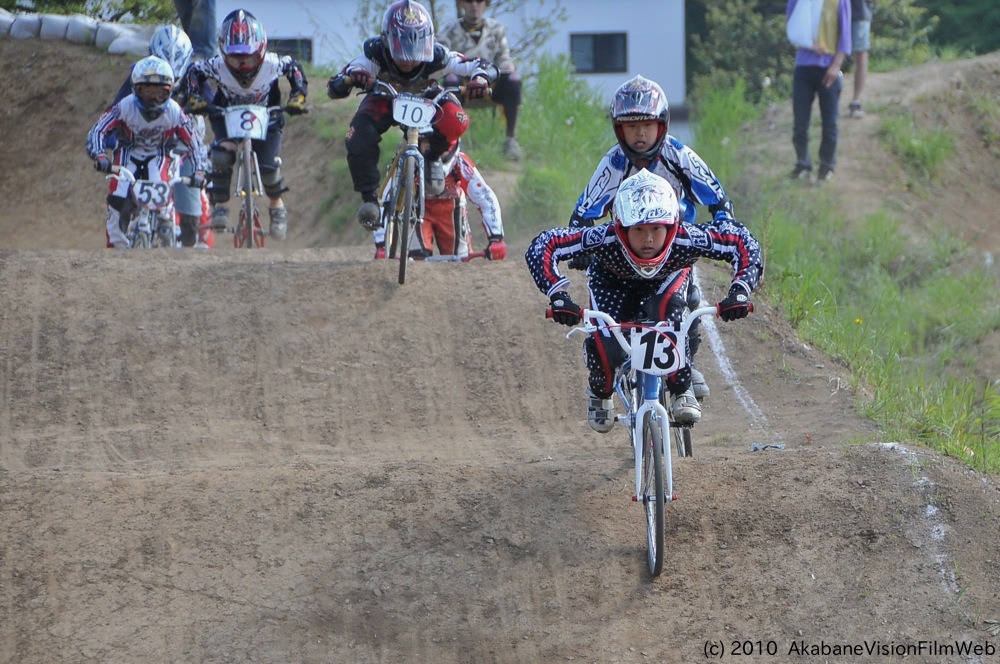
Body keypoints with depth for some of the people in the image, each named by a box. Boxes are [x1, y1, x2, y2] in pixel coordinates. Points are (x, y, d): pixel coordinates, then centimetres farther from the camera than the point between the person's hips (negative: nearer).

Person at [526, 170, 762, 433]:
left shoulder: (685, 239, -41)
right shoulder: (606, 239, -42)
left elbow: (742, 241, -33)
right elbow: (542, 246, -39)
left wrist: (740, 292, -47)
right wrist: (559, 296, -52)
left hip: (668, 276, 0)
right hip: (613, 280, 0)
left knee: (667, 311, -35)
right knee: (605, 346, -22)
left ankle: (681, 392, -13)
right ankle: (599, 394, 14)